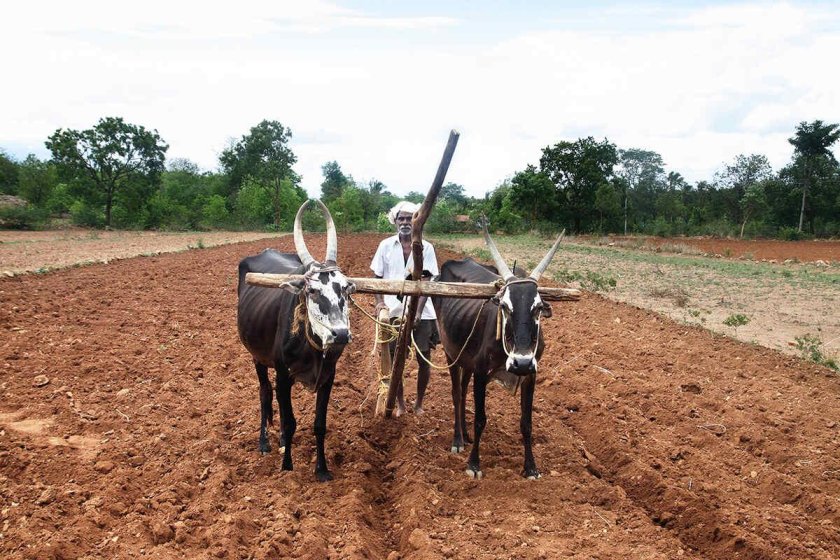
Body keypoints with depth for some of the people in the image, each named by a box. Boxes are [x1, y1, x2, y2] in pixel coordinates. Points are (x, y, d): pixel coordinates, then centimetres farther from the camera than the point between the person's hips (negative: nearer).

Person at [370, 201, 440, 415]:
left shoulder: (426, 247, -1)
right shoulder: (386, 245, 2)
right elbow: (377, 278, 7)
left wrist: (417, 312, -17)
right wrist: (379, 301, -10)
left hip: (421, 313, 0)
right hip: (394, 312, 1)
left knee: (424, 360, 4)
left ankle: (419, 403, 24)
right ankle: (400, 404, 25)